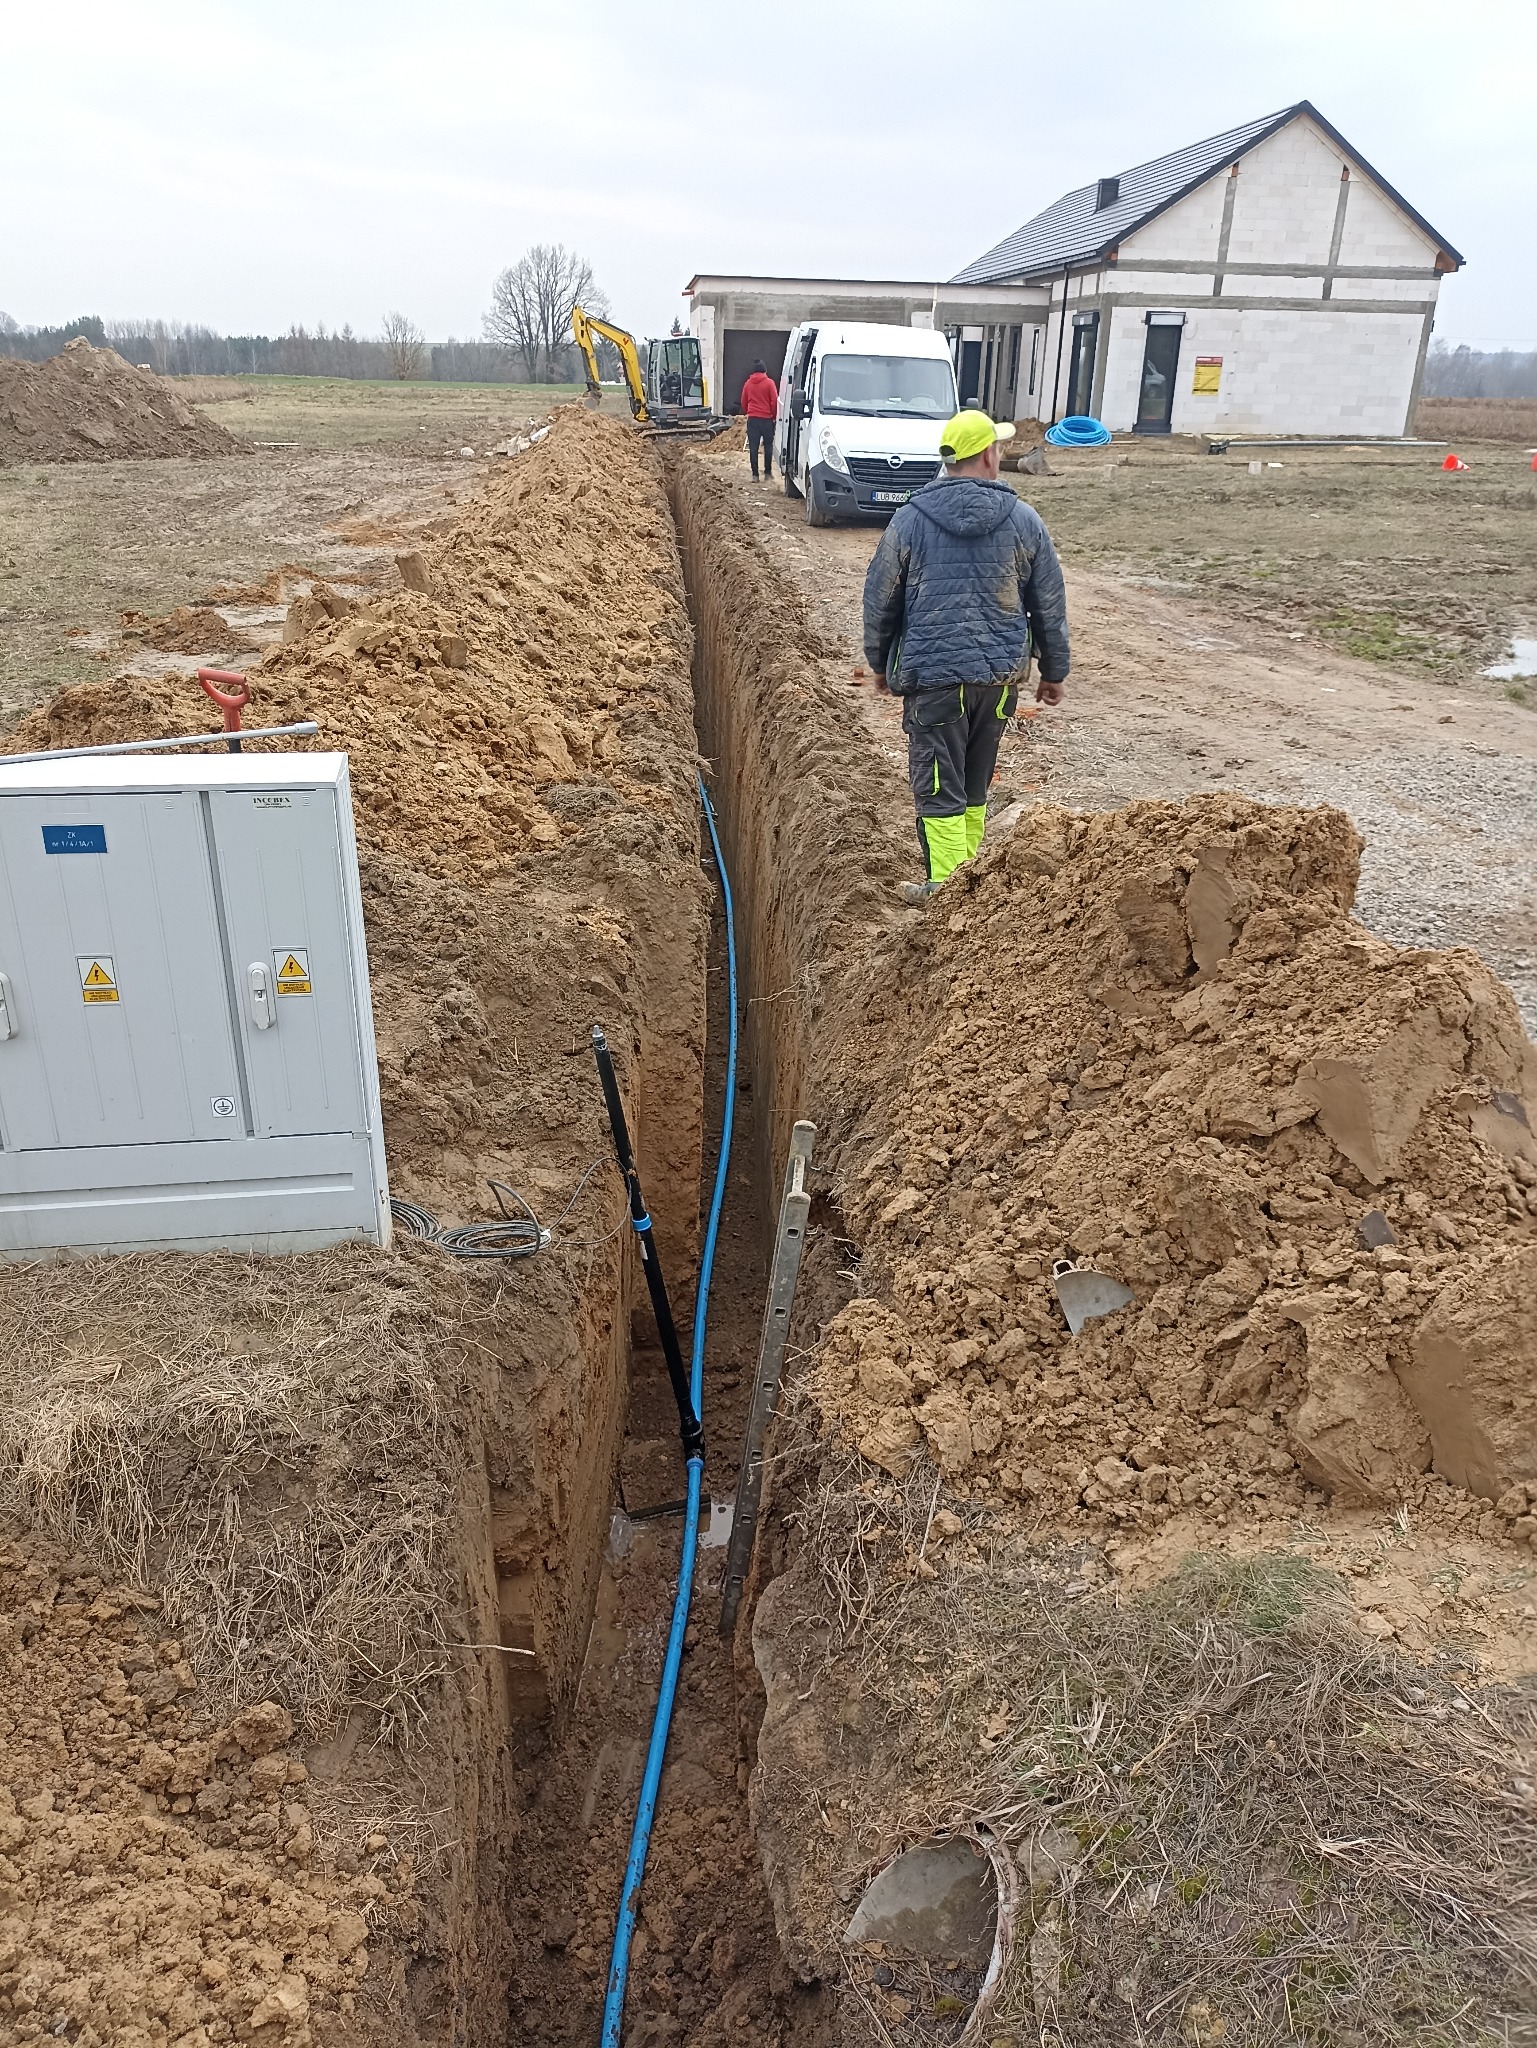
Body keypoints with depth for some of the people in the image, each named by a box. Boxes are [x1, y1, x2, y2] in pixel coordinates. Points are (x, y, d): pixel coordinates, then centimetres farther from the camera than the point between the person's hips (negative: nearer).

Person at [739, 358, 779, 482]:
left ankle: (755, 474, -1)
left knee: (753, 447, 2)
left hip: (752, 419, 2)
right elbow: (774, 401, -6)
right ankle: (767, 473, 6)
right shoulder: (769, 382, -4)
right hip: (767, 419, -2)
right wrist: (774, 416, 7)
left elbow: (743, 402, 12)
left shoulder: (748, 383, 6)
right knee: (768, 446, 8)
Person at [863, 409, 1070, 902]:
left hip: (933, 675, -3)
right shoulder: (1023, 520, 1)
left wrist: (880, 662, 18)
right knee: (975, 785, 17)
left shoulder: (909, 520, -3)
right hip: (1001, 675, 3)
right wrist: (1054, 671, 18)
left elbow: (880, 599, 5)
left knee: (939, 788, 1)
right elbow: (1050, 605, 7)